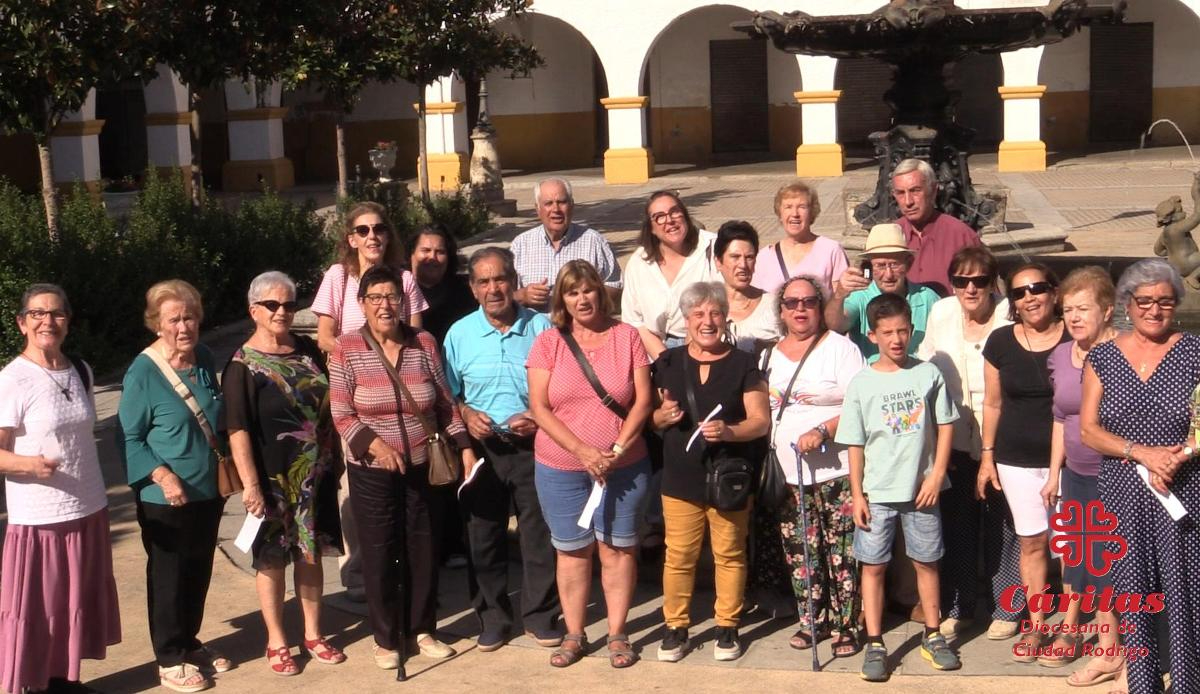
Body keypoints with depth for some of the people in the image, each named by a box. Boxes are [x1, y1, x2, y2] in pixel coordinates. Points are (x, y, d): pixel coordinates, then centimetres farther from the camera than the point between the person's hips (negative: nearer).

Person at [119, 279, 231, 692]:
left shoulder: (205, 359, 3)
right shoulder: (143, 372, -16)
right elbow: (130, 437, -12)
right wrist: (163, 476, -23)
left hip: (209, 490, 6)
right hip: (166, 499, -6)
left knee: (199, 572, 17)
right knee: (168, 576, 6)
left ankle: (189, 643, 35)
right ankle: (170, 659, 20)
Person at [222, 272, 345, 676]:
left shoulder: (308, 350, 6)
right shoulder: (243, 365, -11)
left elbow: (329, 405, 16)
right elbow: (238, 430, -15)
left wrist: (333, 460, 14)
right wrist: (250, 484, -21)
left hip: (315, 472, 5)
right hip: (273, 476, -5)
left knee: (311, 552, 13)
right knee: (272, 557, 6)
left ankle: (313, 635, 26)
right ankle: (276, 642, 19)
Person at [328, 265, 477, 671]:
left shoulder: (424, 344, -1)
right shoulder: (347, 350, -8)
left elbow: (445, 403, 6)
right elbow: (341, 415, -8)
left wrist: (464, 447, 0)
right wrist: (374, 443, -23)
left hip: (422, 468, 3)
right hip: (372, 472, -2)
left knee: (424, 551, 11)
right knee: (380, 555, 6)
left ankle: (423, 630, 28)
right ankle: (386, 639, 20)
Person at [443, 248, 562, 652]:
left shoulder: (541, 328, 0)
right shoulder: (460, 334, 4)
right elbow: (449, 393, 10)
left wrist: (540, 416, -13)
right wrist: (467, 414, -10)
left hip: (532, 447, -1)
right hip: (481, 448, 1)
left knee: (540, 533, 3)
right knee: (483, 536, 8)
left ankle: (540, 615, 18)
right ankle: (492, 617, 22)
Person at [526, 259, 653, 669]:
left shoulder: (626, 336, 0)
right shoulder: (548, 343, 0)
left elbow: (643, 400, -2)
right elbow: (539, 408, -6)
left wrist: (619, 449, -13)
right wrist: (583, 451, -15)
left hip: (622, 466, 0)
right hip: (561, 469, 0)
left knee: (618, 548, 6)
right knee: (572, 551, 8)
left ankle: (617, 634, 18)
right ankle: (574, 635, 20)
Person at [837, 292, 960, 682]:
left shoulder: (928, 374, -1)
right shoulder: (861, 383, -3)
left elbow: (945, 425, 3)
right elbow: (855, 445, -1)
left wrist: (937, 475, -5)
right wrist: (857, 494, -4)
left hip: (921, 489, 1)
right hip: (876, 492, 0)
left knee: (926, 561, 11)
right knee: (873, 566, 3)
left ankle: (933, 636, 26)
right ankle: (875, 645, 12)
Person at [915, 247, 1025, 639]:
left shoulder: (1010, 318, -13)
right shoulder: (940, 314, -1)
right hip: (953, 441, 4)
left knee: (1002, 527, 7)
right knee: (956, 526, 13)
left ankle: (1006, 609, 23)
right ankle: (957, 607, 27)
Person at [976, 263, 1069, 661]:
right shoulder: (1001, 342, 1)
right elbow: (993, 404, 9)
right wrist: (987, 456, 8)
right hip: (1017, 459, 2)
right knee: (1031, 542, 8)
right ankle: (1035, 626, 19)